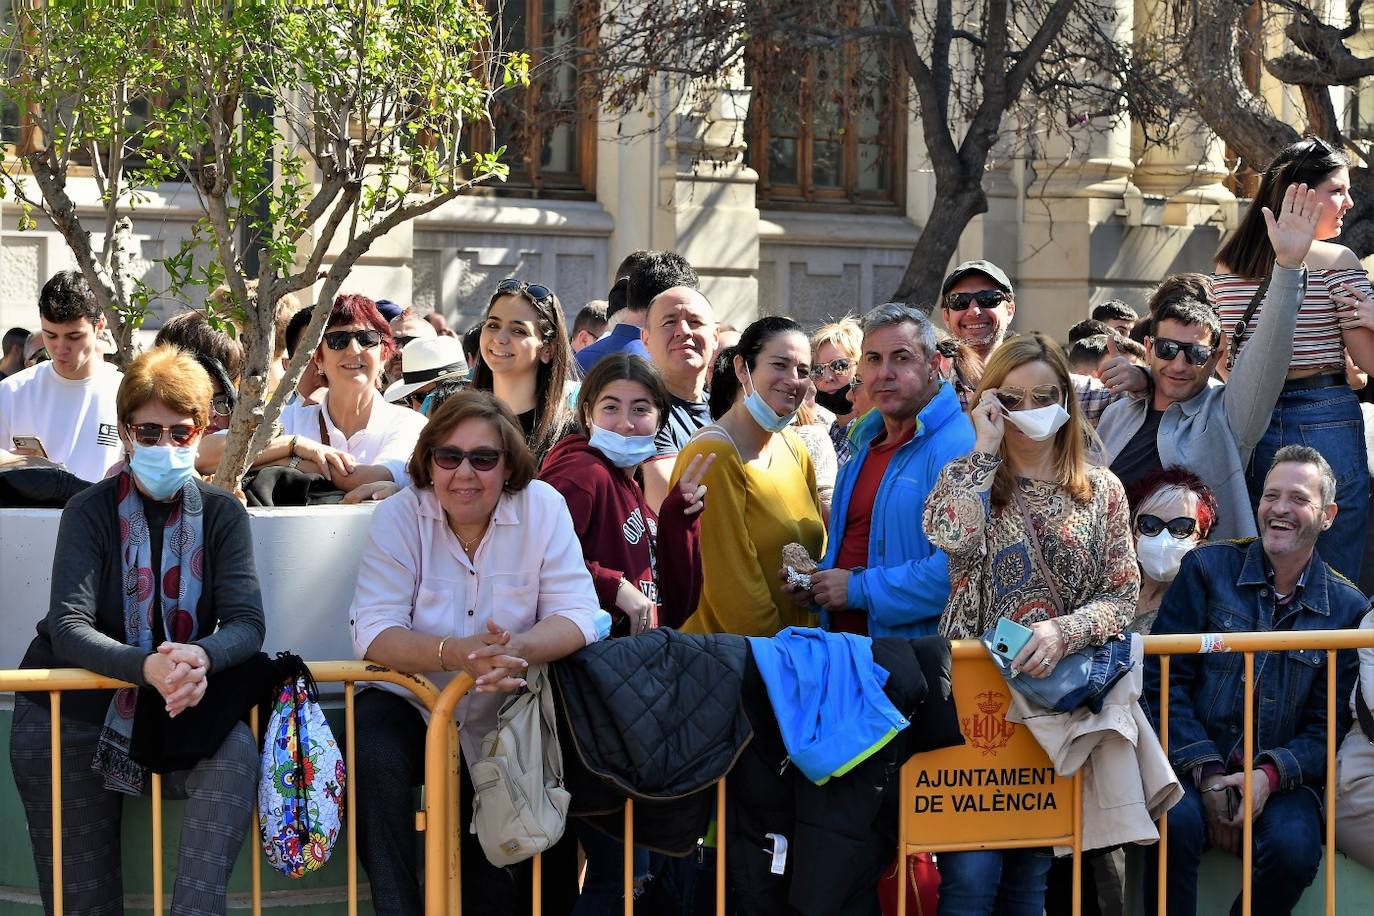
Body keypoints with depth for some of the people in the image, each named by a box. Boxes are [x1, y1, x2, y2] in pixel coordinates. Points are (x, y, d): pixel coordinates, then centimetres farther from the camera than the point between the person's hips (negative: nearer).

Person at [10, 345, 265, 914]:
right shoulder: (91, 512, -4)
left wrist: (201, 657, -34)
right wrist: (147, 666, -36)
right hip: (81, 715, -1)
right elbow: (67, 628, -16)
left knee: (236, 751, -31)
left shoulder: (222, 514, 1)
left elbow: (247, 623, -9)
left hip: (183, 717, 1)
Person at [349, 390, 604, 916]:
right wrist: (458, 652, -36)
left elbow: (578, 616, -12)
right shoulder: (400, 517, -8)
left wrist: (517, 649, -35)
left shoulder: (542, 507, -6)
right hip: (411, 704, 0)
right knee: (373, 762, -30)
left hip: (505, 715, 0)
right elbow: (373, 633, -17)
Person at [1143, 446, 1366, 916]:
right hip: (1191, 760, -1)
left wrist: (1271, 775, -15)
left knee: (1294, 846, -30)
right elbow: (1163, 679, -1)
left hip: (1282, 777, 1)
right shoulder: (1208, 568, 3)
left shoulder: (1347, 608, 6)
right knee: (1177, 820, -33)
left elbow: (1328, 727, 5)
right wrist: (1205, 773, -13)